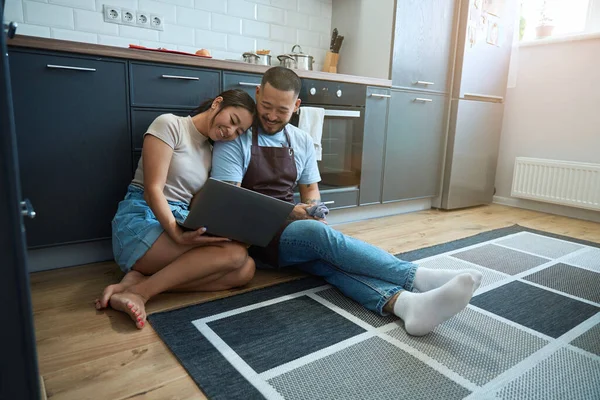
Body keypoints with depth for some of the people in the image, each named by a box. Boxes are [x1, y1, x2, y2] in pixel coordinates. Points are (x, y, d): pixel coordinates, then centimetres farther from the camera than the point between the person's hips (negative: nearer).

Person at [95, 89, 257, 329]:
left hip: (179, 222, 7)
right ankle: (139, 291, -24)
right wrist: (176, 233, -29)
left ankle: (140, 278, -21)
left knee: (246, 269, -19)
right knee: (235, 253, -28)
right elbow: (153, 189, -14)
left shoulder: (210, 152, 18)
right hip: (141, 221, -7)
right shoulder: (169, 124, -3)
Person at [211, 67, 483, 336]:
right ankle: (419, 277, -37)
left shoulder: (302, 141, 10)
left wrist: (311, 209, -9)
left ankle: (403, 303, -53)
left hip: (290, 229, 4)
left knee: (328, 257, -30)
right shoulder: (236, 138, -6)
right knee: (319, 234, -32)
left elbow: (311, 189, 16)